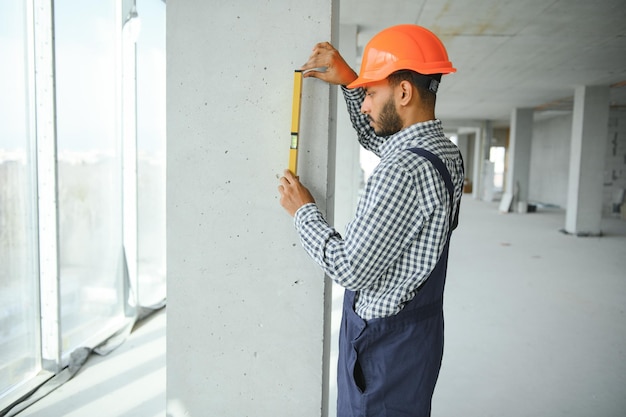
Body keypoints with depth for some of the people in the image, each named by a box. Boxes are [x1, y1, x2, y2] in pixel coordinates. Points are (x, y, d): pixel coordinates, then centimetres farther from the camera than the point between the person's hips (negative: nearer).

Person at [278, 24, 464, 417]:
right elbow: (376, 137, 21)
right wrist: (350, 81, 9)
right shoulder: (444, 150, 2)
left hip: (385, 343, -9)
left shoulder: (404, 171, -28)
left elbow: (349, 269, -24)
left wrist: (303, 210, -10)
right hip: (420, 327, 9)